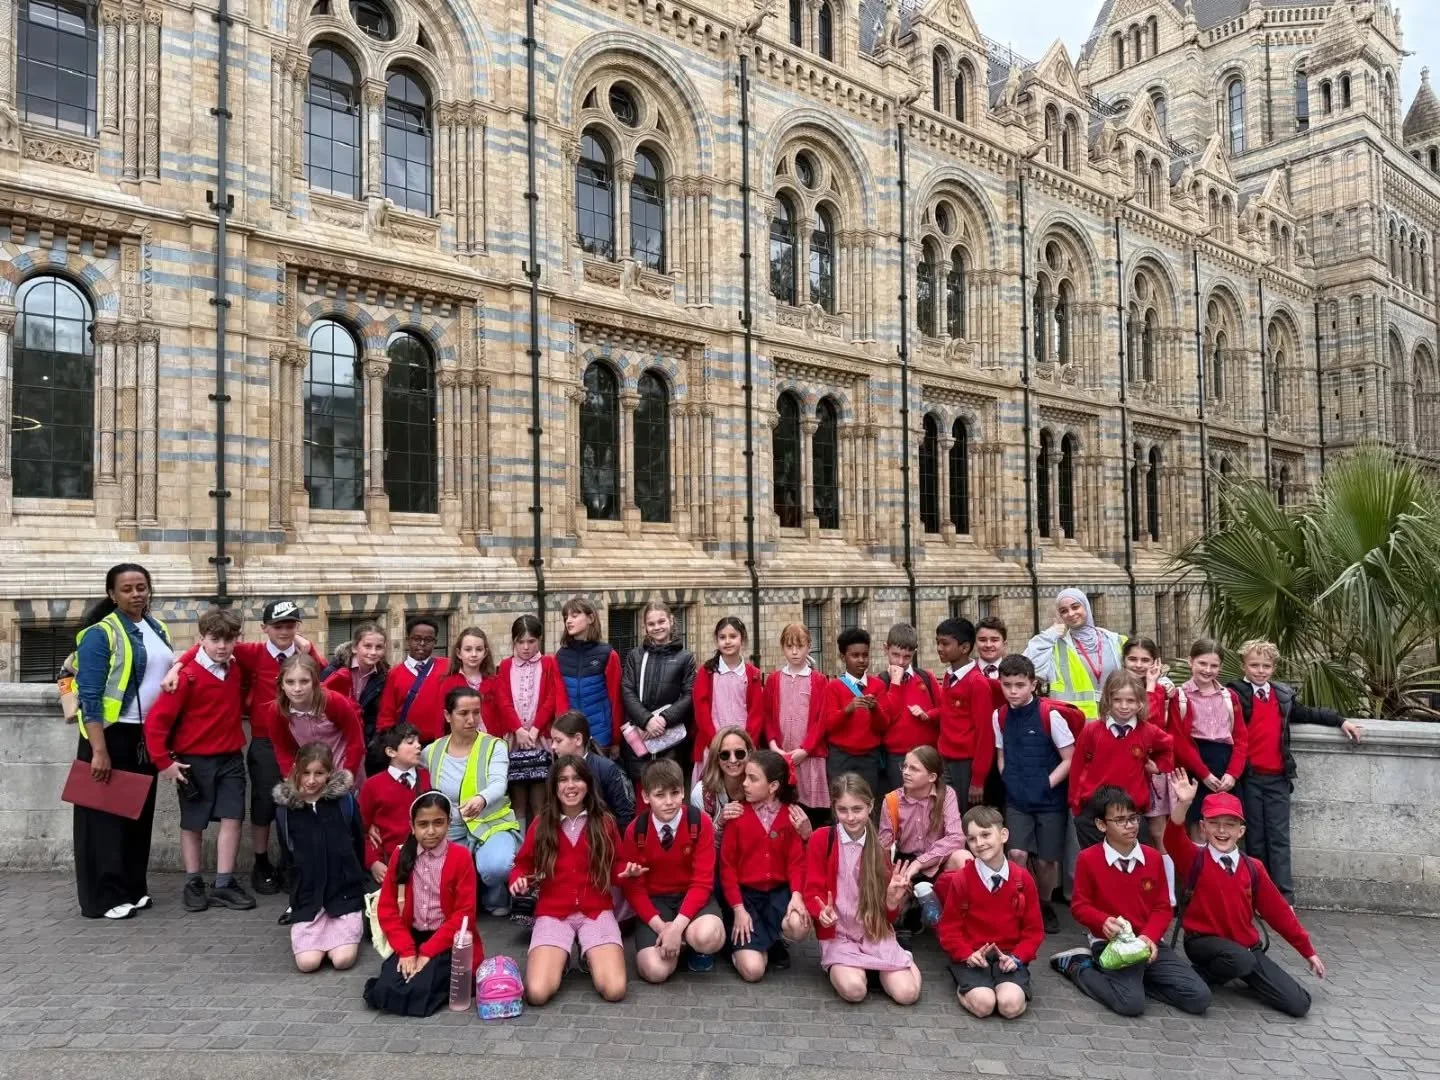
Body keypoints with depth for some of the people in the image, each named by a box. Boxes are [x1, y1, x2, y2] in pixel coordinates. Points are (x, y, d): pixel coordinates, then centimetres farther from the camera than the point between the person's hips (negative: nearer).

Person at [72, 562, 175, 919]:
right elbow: (89, 696, -17)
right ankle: (104, 898, 10)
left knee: (139, 814, 13)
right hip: (111, 735, -7)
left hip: (147, 736, 7)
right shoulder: (100, 634, -12)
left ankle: (132, 888, 23)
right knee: (107, 816, 1)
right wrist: (99, 751, -22)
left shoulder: (158, 630, 9)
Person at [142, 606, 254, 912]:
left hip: (231, 759, 4)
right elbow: (156, 720, -16)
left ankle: (223, 884, 9)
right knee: (193, 823, 9)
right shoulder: (188, 677, -15)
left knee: (232, 818, 1)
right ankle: (193, 883, 23)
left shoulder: (236, 671, 3)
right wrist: (164, 761, -16)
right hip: (194, 761, -4)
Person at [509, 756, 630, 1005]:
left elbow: (614, 868, 8)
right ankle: (559, 960, 11)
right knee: (537, 993, -23)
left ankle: (590, 957, 13)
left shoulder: (604, 823, 1)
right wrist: (518, 881, -10)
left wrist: (626, 872, -14)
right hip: (553, 913, 0)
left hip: (597, 911, 0)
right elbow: (523, 865, 12)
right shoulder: (541, 824, 1)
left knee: (614, 990, -21)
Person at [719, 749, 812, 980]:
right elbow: (727, 865, -4)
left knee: (799, 926, -32)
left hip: (780, 891, 2)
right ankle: (745, 944, 18)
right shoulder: (737, 815, -5)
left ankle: (773, 941, 5)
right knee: (752, 970, -19)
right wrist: (738, 909, -12)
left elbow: (796, 860, -3)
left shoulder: (791, 815, -1)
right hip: (746, 893, -2)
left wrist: (796, 894, -22)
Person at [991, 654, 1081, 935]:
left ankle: (1044, 906, 32)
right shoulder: (999, 716, 0)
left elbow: (1070, 759, -9)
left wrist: (1046, 785, -13)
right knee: (1017, 853, -12)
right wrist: (1010, 783, 0)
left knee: (1046, 859, 6)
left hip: (1050, 799, -2)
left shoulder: (1051, 714, -13)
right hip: (1016, 800, 2)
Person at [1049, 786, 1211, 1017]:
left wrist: (1149, 937, -12)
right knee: (1131, 1003, -28)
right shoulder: (1088, 859, -7)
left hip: (1149, 942, 5)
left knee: (1199, 998, -11)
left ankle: (1135, 978, 9)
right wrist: (1104, 921, -22)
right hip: (1110, 944, -5)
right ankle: (1077, 966, 0)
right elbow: (1079, 905, -1)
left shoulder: (1154, 857, 4)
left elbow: (1163, 907, 6)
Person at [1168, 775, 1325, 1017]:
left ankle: (1244, 977, 18)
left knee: (1298, 1004, -6)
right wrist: (1183, 804, -45)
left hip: (1247, 947, 5)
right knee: (1240, 959, -37)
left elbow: (1278, 911, 13)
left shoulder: (1252, 868, 5)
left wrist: (1308, 951, 16)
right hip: (1204, 941, -4)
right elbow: (1174, 839, -29)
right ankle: (1198, 977, -7)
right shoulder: (1195, 860, -7)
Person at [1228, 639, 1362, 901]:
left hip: (1278, 777, 4)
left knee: (1279, 838, 4)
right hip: (1249, 778, -4)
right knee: (1255, 837, 7)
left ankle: (1284, 897, 7)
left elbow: (1308, 713, 26)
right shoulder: (1235, 694, -7)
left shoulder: (1283, 695, 12)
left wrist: (1341, 721, 19)